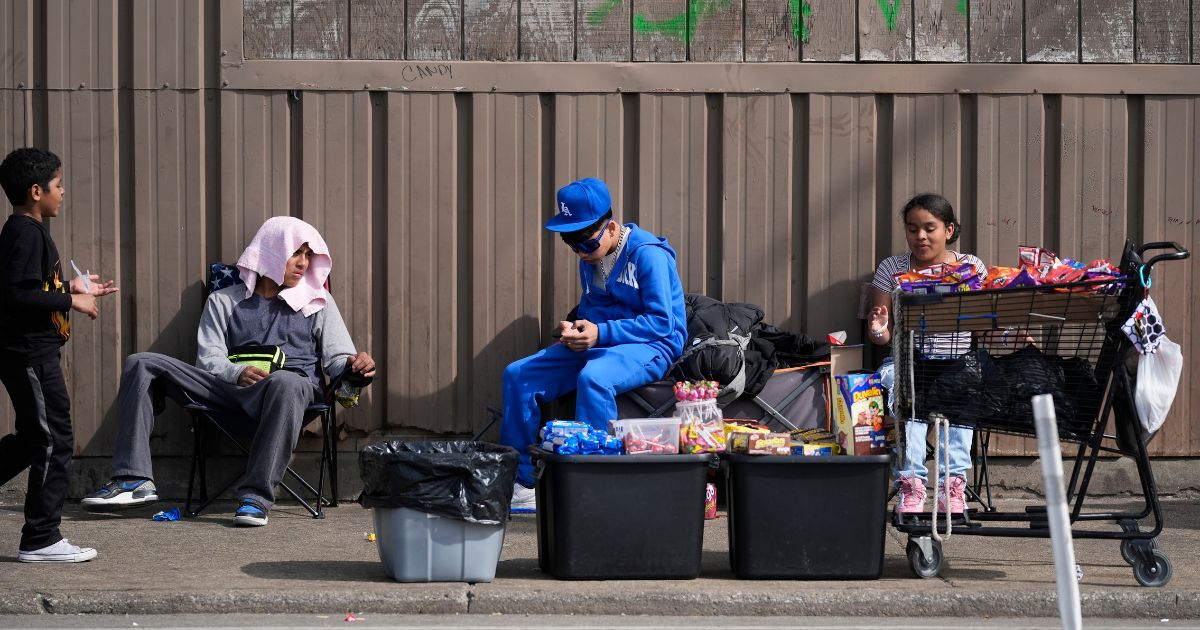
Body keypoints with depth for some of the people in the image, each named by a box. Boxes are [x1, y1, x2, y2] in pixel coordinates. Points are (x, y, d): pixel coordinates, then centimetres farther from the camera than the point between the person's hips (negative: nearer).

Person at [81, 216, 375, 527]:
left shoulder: (317, 302, 20)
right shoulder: (224, 301, 19)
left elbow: (337, 357, 12)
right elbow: (209, 359, 8)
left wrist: (354, 364, -13)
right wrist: (238, 373, -15)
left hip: (292, 388, -2)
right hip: (232, 387, 2)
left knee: (285, 381, -41)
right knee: (141, 364, -12)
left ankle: (256, 495, -41)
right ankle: (134, 480, -22)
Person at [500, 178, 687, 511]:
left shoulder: (648, 254, -14)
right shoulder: (591, 259, 10)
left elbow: (662, 323, -18)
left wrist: (601, 333, -25)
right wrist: (573, 328, -2)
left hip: (651, 347, -8)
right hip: (600, 346, 8)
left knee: (593, 377, -40)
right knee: (518, 374, -6)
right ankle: (520, 482, -5)